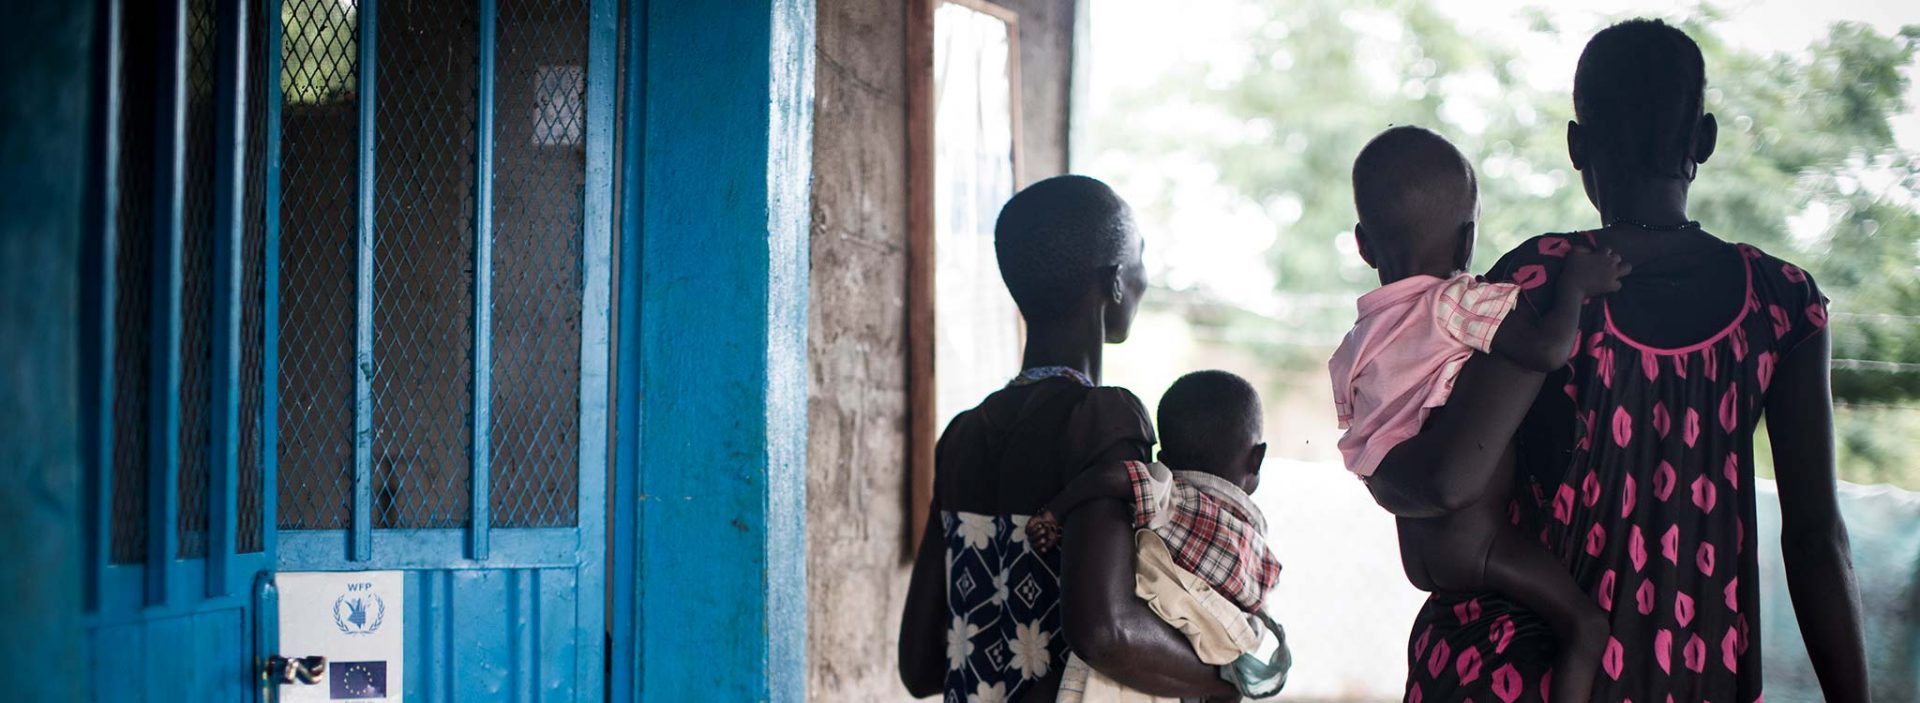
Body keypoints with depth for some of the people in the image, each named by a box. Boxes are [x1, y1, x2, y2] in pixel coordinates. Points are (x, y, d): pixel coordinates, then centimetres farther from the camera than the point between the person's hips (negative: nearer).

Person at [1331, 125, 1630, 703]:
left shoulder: (1356, 345, 8)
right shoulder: (1459, 303, -15)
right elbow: (1548, 348, -31)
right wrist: (1575, 283, -14)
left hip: (1416, 546, 9)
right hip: (1473, 539, -9)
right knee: (1586, 623, -9)